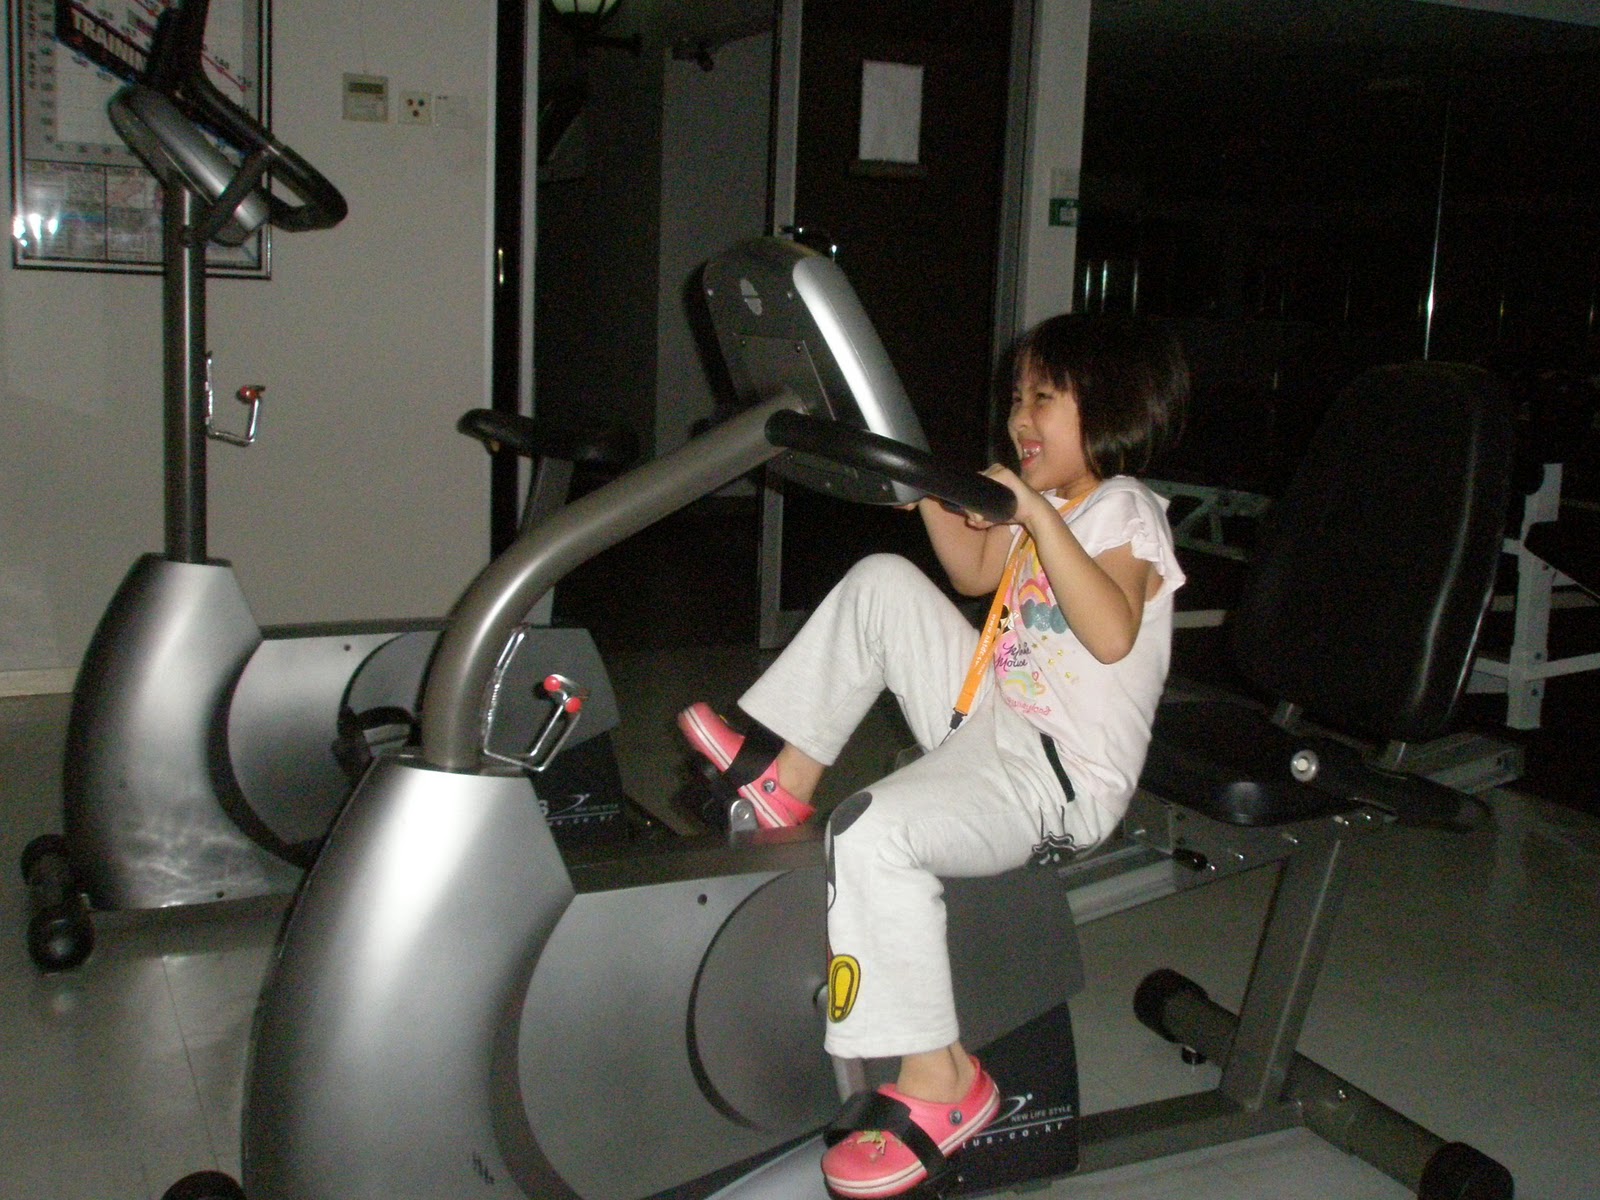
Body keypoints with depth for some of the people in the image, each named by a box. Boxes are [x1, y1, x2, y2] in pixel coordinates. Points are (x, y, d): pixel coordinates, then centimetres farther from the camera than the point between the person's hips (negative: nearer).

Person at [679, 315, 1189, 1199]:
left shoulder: (1123, 511, -12)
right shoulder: (1053, 505, 14)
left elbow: (1113, 635, -30)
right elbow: (976, 572, 30)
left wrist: (1039, 517, -32)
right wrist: (931, 491, 16)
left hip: (1060, 778, -9)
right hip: (991, 719, 10)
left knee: (872, 834, -32)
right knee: (882, 583, 9)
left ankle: (939, 1080, -19)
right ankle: (783, 774, 10)